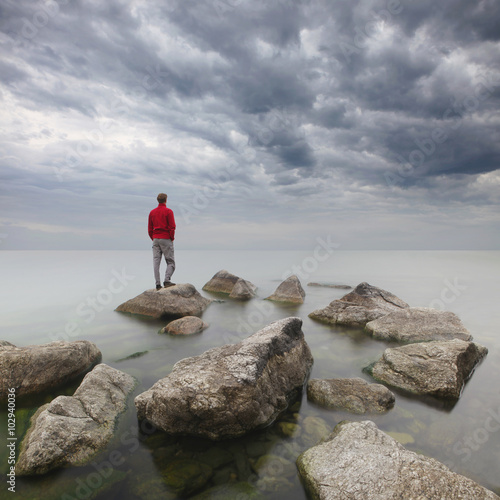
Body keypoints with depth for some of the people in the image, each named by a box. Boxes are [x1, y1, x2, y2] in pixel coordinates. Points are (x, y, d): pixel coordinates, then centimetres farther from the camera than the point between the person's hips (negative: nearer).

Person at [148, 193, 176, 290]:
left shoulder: (152, 212, 11)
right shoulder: (168, 211, -5)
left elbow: (149, 229, 10)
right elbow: (172, 227, -11)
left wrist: (154, 239, 16)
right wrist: (172, 238, 0)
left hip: (155, 239, 5)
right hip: (166, 239, -5)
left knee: (156, 262, 3)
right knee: (170, 262, 1)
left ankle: (158, 284, 1)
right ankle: (167, 281, -13)